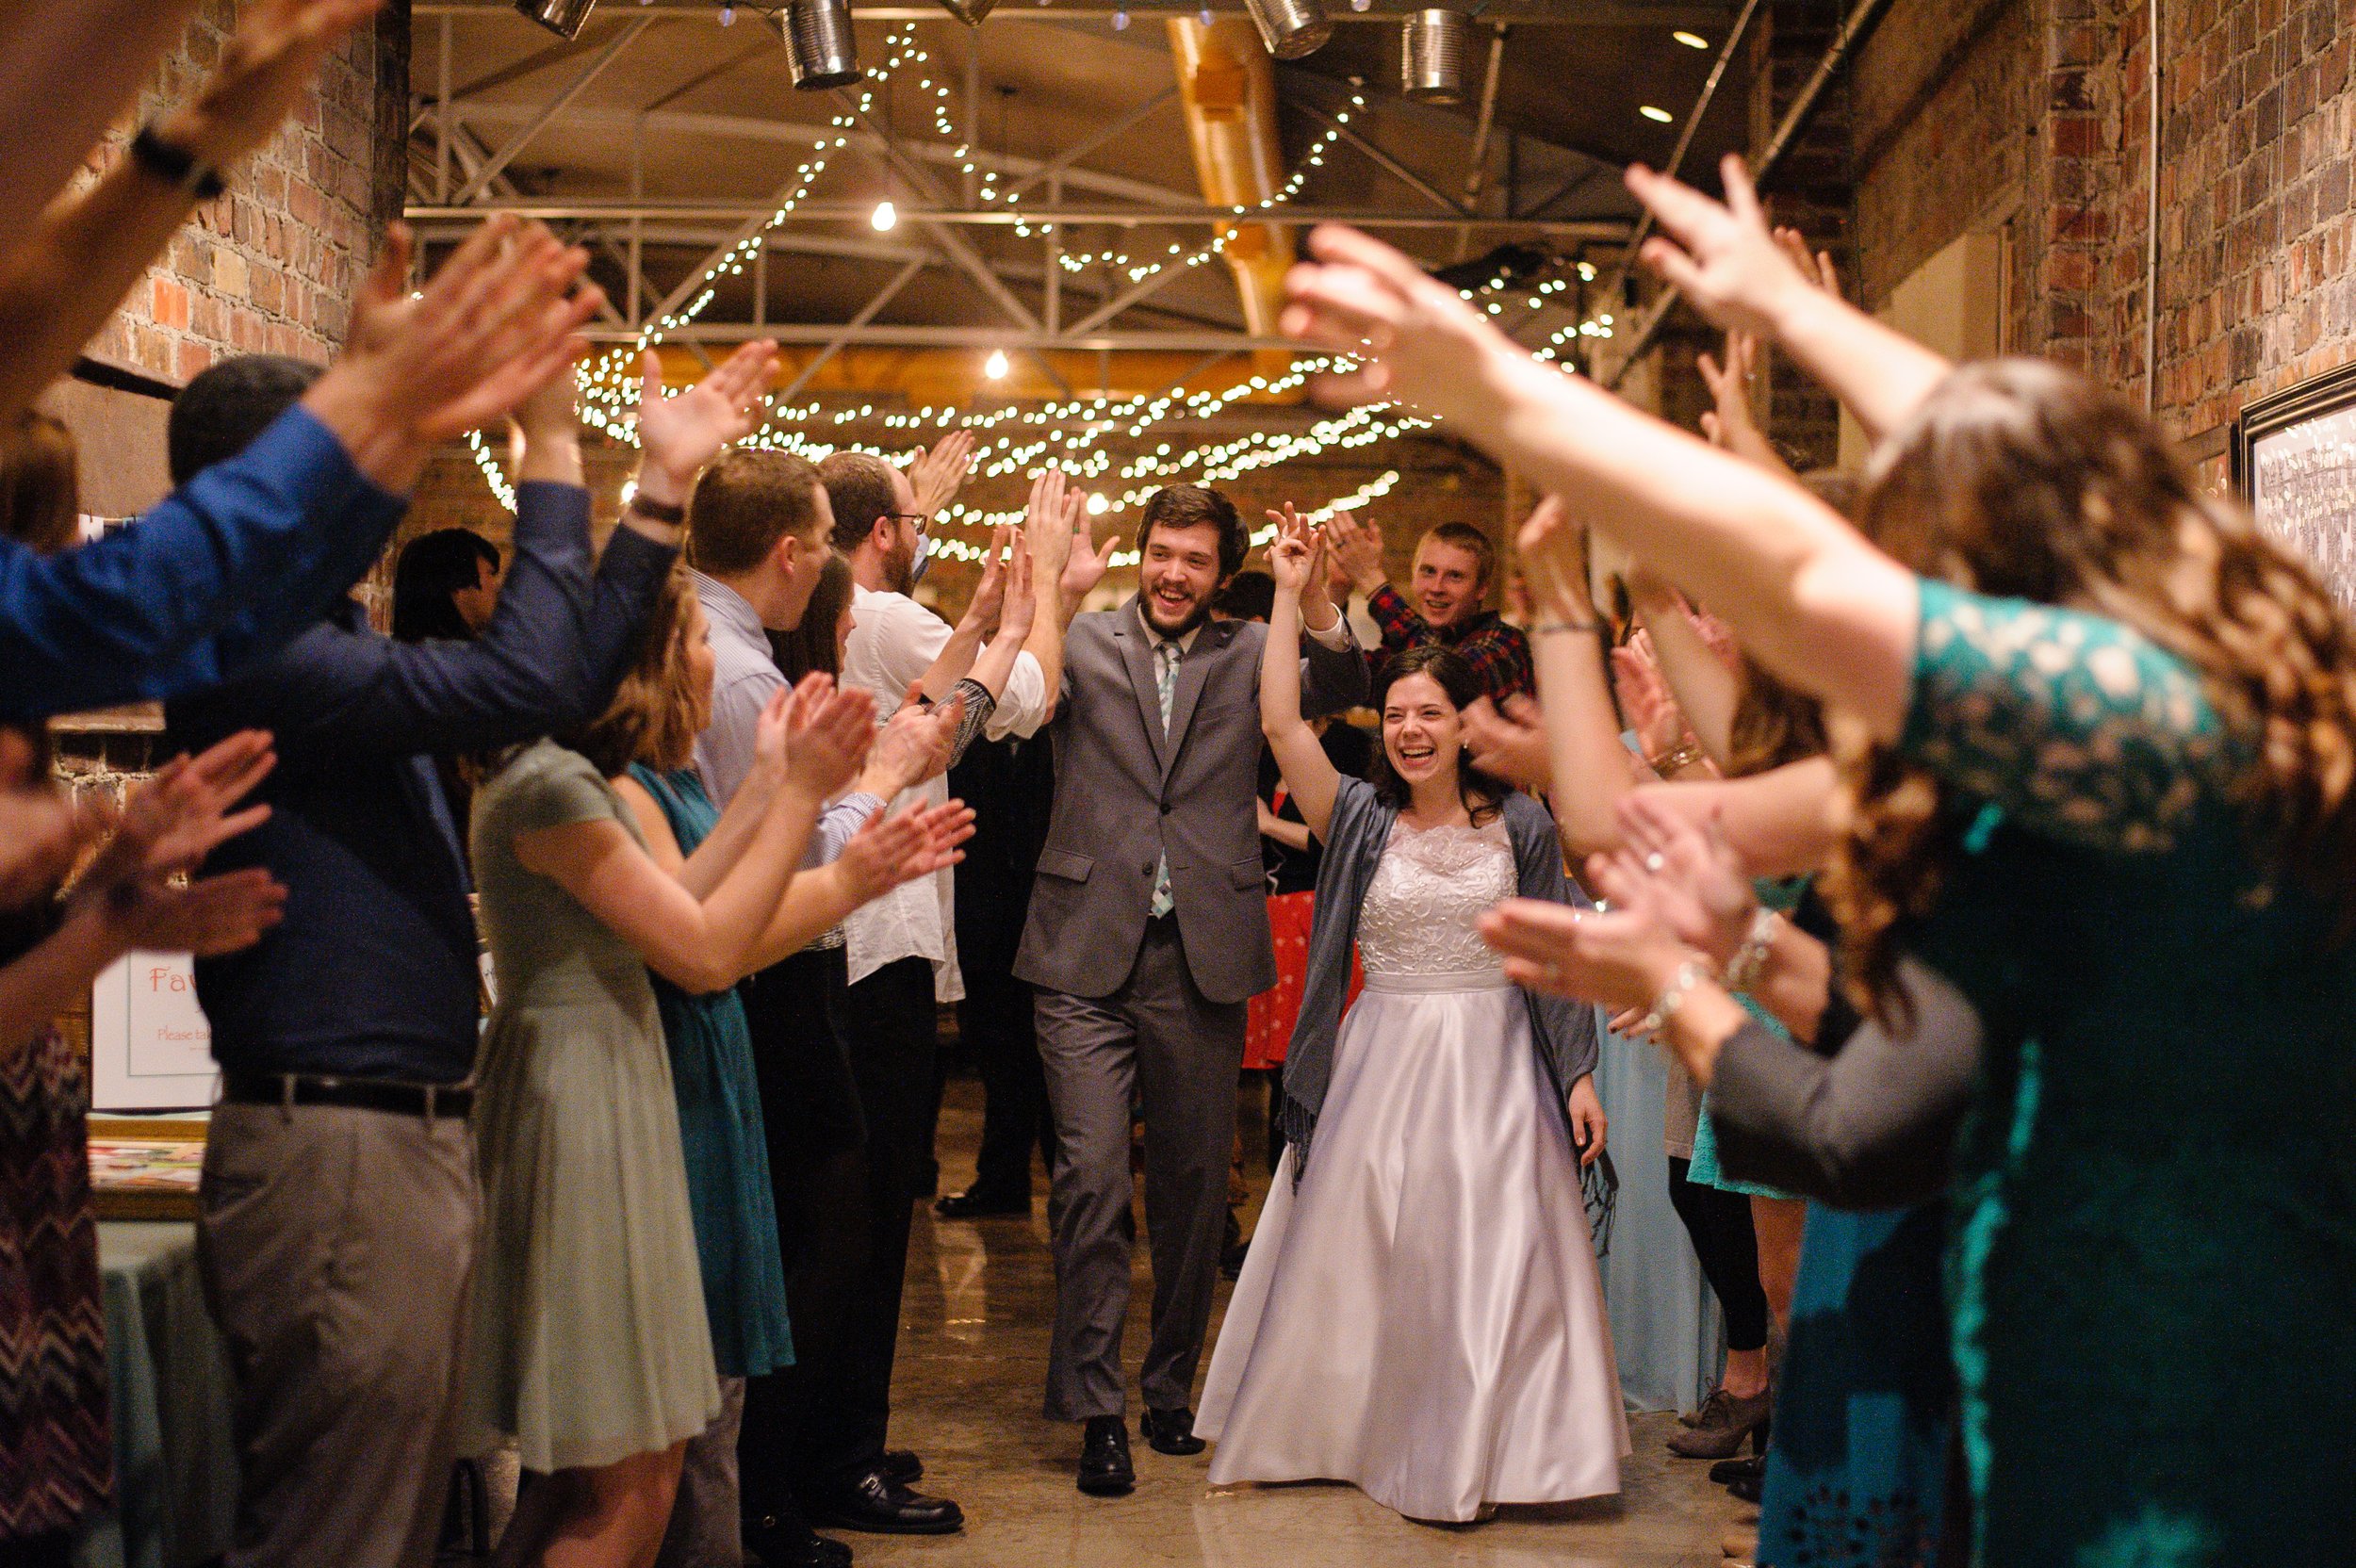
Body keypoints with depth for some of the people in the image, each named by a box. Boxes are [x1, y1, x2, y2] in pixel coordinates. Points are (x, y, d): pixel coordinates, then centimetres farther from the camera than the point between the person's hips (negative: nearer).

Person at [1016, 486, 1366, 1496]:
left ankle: (1171, 1387, 26)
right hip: (1089, 957, -2)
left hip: (1204, 958, 2)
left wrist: (1317, 599, -23)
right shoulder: (1084, 643, 6)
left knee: (1195, 1183, 11)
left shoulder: (1250, 655, 8)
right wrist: (1061, 592, -22)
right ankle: (1095, 1403, 1)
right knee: (1091, 1173, -9)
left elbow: (1343, 690, -6)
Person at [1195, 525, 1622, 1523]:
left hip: (1493, 1067, 0)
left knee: (1488, 1265, 2)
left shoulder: (1521, 824, 0)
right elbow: (1280, 722, -10)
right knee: (1363, 1260, 8)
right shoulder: (1360, 817, 0)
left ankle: (1468, 1458, 14)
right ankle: (1361, 1432, 25)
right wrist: (1289, 594, -10)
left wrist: (1578, 1075, -1)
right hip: (1380, 1062, 1)